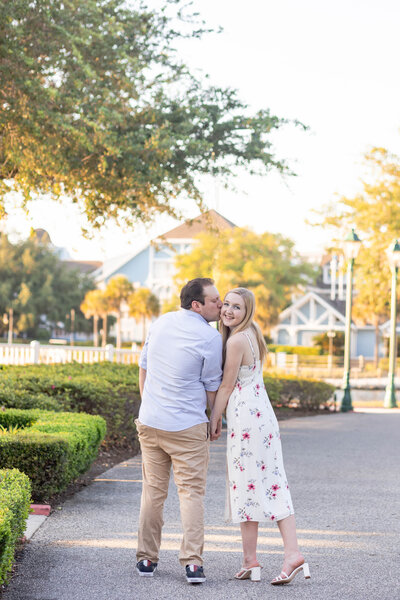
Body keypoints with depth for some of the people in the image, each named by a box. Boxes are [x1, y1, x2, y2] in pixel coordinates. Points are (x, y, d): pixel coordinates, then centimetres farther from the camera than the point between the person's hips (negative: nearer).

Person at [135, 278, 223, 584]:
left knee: (153, 490, 13)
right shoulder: (210, 337, -12)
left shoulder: (160, 323, 7)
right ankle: (193, 562, -9)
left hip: (149, 421, 5)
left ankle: (146, 559, 15)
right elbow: (212, 387, -4)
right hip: (187, 426, -5)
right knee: (191, 492, -1)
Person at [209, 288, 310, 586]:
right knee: (272, 483, 4)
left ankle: (250, 561, 3)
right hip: (262, 412, 9)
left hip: (245, 416, -9)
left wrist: (213, 421, -2)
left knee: (247, 484, -3)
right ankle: (293, 553, -2)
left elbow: (227, 386, -11)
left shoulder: (236, 340, -15)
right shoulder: (252, 333, 13)